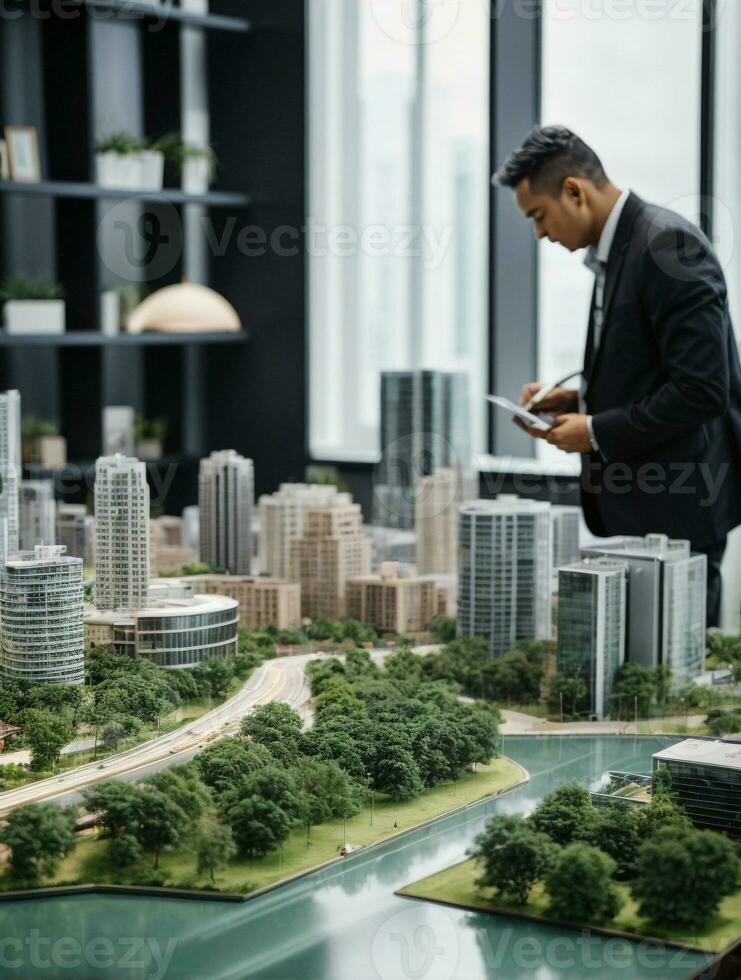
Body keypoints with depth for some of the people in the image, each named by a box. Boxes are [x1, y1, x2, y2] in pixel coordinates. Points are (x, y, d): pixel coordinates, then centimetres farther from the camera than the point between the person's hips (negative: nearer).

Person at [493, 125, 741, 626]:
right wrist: (578, 399, 7)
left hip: (675, 501, -9)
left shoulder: (669, 244, -17)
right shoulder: (615, 249, 13)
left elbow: (700, 389, -22)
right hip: (634, 507, 9)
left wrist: (597, 431, -15)